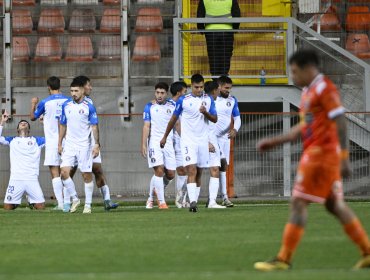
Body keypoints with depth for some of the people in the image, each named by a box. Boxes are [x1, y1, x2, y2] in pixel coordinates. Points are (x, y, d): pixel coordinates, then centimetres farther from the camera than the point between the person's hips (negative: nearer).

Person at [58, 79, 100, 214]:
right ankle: (75, 199, 7)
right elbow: (62, 126, 14)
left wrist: (97, 144, -11)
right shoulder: (66, 106, 6)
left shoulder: (89, 107, -5)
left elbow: (94, 127, -4)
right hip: (69, 145, 3)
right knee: (64, 172, -10)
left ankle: (88, 204, 10)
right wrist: (59, 144, 11)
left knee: (87, 175, 0)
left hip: (84, 146, -3)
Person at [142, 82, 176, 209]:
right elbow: (146, 126, -1)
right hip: (154, 142, -4)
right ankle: (162, 202, -11)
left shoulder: (172, 106, 10)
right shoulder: (150, 107, 3)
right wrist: (143, 144, -9)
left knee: (170, 174, 2)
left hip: (169, 143, 4)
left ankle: (151, 198, 22)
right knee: (159, 171, -15)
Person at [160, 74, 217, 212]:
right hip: (188, 141, -4)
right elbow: (173, 119, 8)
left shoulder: (208, 99, 6)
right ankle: (192, 201, -26)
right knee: (192, 171, -17)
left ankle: (194, 200, 15)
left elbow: (215, 119, 7)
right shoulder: (183, 100, -3)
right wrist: (165, 137, 13)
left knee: (199, 173, 8)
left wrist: (205, 113, -14)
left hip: (203, 141, 4)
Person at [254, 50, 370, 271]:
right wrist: (274, 142, 24)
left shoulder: (325, 89, -12)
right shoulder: (309, 91, 18)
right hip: (317, 153, 10)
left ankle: (284, 259, -5)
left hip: (320, 153, -10)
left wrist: (344, 158, -21)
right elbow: (305, 127, 25)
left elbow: (340, 124, -17)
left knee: (299, 203, -7)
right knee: (335, 205, 11)